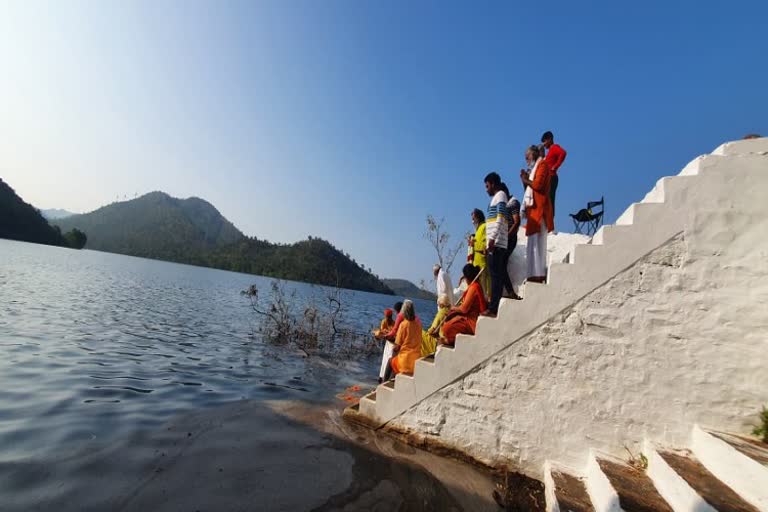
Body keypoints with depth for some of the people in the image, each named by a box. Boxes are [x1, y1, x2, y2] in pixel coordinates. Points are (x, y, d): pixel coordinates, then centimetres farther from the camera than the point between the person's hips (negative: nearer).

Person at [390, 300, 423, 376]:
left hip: (406, 359, -5)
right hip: (417, 358, 5)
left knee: (391, 360, 24)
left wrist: (393, 349, 11)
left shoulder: (403, 324, -15)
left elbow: (397, 346, -10)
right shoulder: (418, 322, -2)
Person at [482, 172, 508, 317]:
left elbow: (500, 219, -15)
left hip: (496, 244, -9)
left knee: (496, 276, -11)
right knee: (496, 276, 6)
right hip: (494, 244, 9)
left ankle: (493, 309, -12)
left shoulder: (500, 195, -1)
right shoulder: (496, 197, 26)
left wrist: (492, 239, -22)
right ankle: (493, 308, 8)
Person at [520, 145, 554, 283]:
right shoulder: (535, 167, 25)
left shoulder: (542, 164, -1)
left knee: (537, 242, -13)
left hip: (539, 208, -9)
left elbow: (538, 184, -16)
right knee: (534, 242, 5)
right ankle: (537, 274, 6)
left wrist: (526, 180, 0)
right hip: (534, 208, 9)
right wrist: (525, 180, 8)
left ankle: (538, 274, -14)